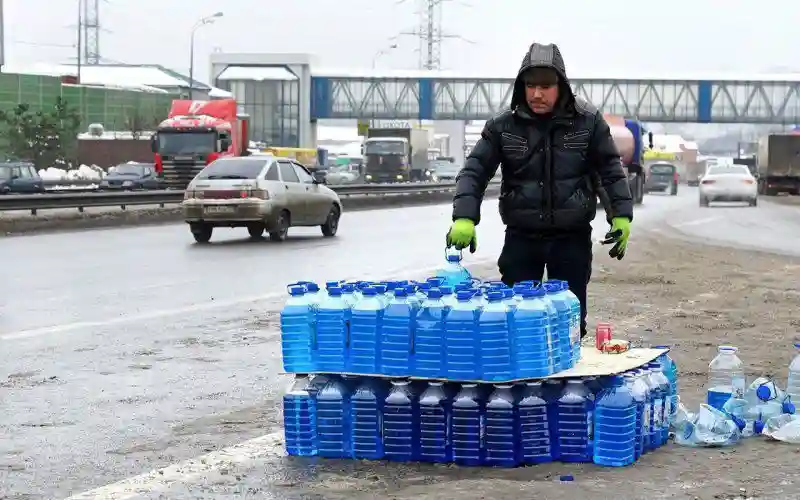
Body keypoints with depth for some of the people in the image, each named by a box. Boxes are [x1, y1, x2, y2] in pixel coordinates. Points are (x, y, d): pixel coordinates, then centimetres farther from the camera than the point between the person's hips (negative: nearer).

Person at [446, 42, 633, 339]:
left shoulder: (588, 122, -3)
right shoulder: (503, 127, -2)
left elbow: (610, 171, 4)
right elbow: (474, 172, -4)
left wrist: (621, 216, -6)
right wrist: (464, 218, -19)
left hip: (572, 238, 0)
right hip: (521, 238, 1)